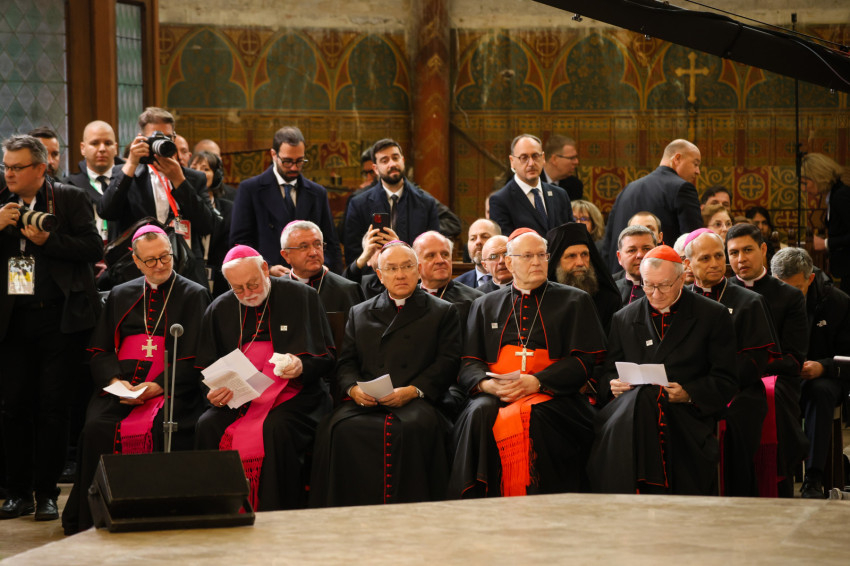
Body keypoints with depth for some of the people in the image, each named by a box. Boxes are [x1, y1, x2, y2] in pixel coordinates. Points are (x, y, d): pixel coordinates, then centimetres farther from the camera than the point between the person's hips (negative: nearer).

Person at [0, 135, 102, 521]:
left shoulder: (69, 199, 1)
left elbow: (93, 247, -7)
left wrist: (47, 240, -16)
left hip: (57, 318, -3)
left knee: (53, 407, 1)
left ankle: (46, 493, 8)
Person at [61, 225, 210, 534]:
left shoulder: (194, 295, 9)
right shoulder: (120, 295, 21)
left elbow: (194, 359, -1)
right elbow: (99, 351, 16)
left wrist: (157, 387, -15)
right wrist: (114, 380, -6)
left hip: (169, 391, -3)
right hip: (120, 390, 3)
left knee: (157, 428, -33)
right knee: (96, 428, -26)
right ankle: (88, 523, -16)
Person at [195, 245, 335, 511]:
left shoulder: (302, 297, 3)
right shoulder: (219, 310, 12)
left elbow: (327, 357, 3)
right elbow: (207, 368, 15)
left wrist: (303, 366, -20)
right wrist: (213, 393, -8)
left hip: (292, 394, -3)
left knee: (277, 429, -35)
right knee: (207, 426, -26)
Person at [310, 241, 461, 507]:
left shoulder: (443, 312, 18)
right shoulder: (360, 313, 27)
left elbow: (447, 362, 5)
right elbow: (346, 362, 19)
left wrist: (413, 390, -11)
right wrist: (353, 388, -6)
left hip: (415, 403, -2)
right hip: (365, 402, 2)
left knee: (414, 427, -38)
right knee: (341, 429, -31)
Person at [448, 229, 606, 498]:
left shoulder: (575, 301, 16)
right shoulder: (485, 305, 23)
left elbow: (584, 362, 4)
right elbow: (468, 365, 16)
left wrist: (536, 382, -11)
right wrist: (488, 384, -8)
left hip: (552, 395, -2)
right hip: (495, 395, 2)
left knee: (526, 416, -36)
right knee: (480, 413, -33)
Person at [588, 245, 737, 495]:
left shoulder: (713, 315, 10)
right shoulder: (624, 318, 21)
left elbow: (725, 381, 6)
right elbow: (609, 371, 25)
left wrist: (688, 394, -12)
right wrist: (614, 383, 0)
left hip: (686, 413, -2)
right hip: (632, 406, 2)